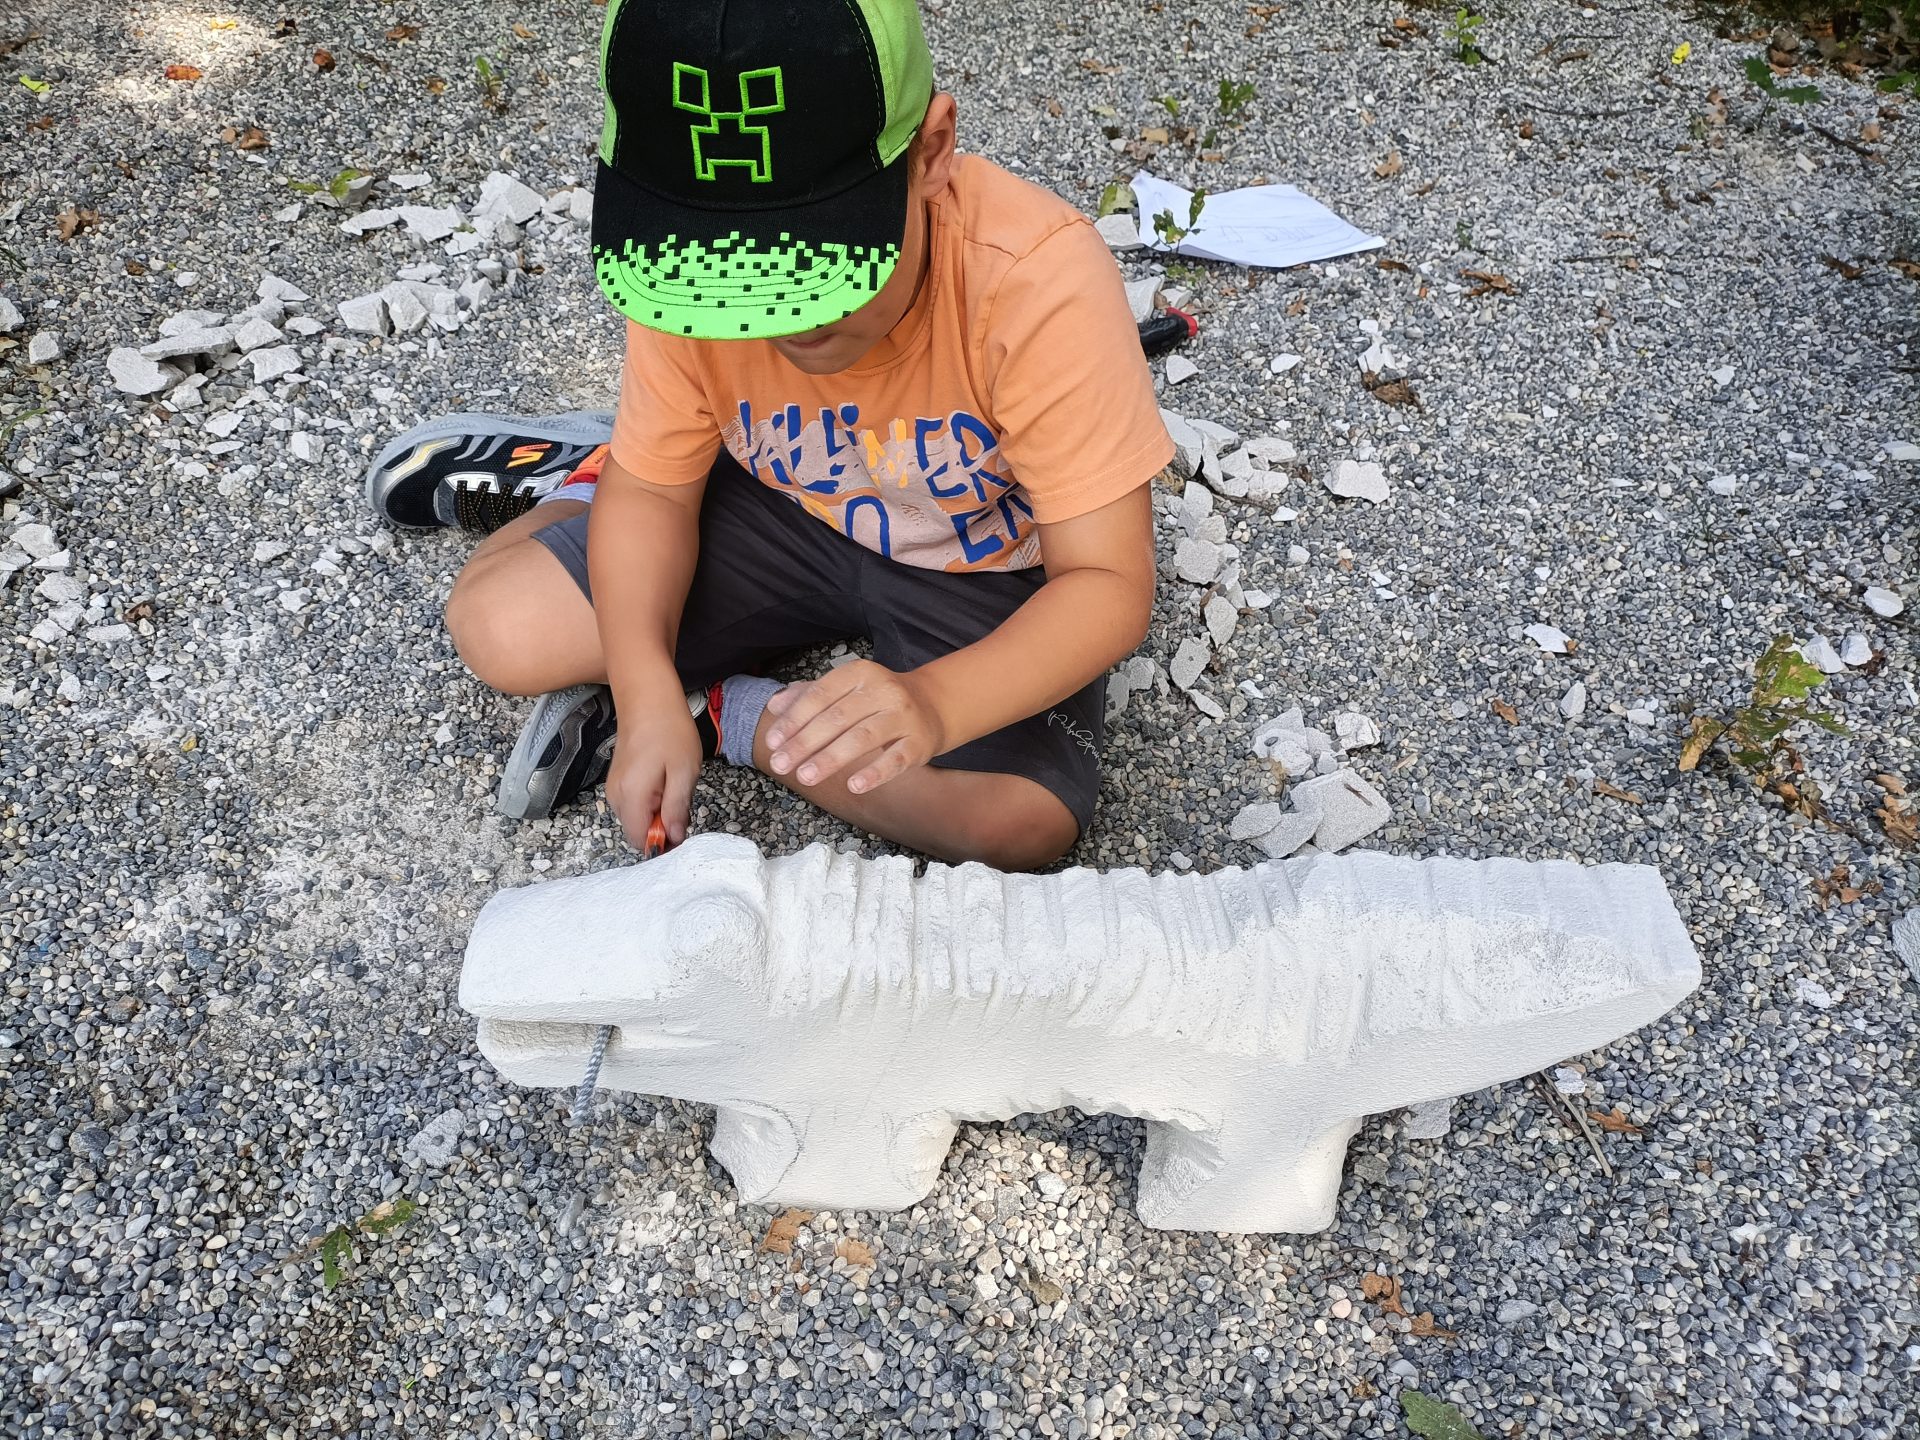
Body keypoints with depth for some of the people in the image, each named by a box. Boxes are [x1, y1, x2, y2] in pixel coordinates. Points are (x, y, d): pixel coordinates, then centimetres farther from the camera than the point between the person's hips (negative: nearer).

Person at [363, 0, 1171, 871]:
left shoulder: (1040, 282, -35)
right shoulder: (694, 268, -22)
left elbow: (1109, 586, -32)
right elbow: (654, 493, -10)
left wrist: (934, 701, -49)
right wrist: (646, 692, -27)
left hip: (986, 571, -2)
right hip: (781, 515, 2)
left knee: (1027, 825, -27)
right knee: (497, 627, -12)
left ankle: (728, 717, -6)